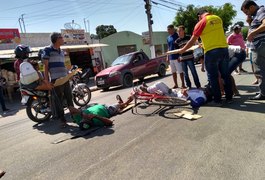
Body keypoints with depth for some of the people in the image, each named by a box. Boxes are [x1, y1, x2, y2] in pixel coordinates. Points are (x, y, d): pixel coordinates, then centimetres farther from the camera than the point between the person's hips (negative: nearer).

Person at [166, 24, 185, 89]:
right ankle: (176, 84, 21)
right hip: (171, 58, 7)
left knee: (180, 71, -1)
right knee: (173, 72, 11)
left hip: (177, 57, -7)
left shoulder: (177, 36, -6)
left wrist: (179, 56, -16)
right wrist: (167, 57, 14)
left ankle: (183, 84, 9)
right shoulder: (168, 38, 15)